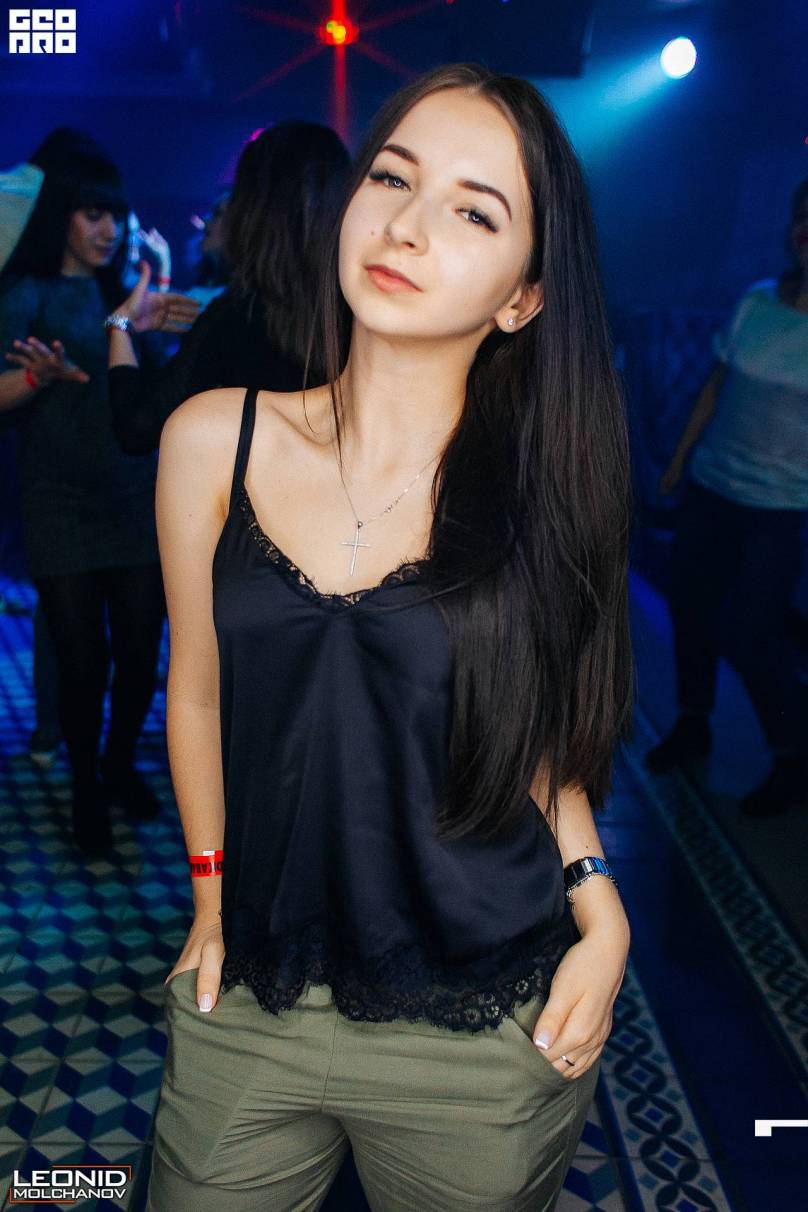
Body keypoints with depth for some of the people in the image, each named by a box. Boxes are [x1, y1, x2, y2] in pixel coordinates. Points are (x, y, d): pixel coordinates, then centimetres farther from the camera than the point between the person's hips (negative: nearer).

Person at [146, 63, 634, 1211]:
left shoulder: (541, 488, -9)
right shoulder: (214, 440, -7)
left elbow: (537, 735, 4)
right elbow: (199, 691, 4)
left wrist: (599, 910, -7)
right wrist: (213, 895, 11)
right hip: (246, 1009, 2)